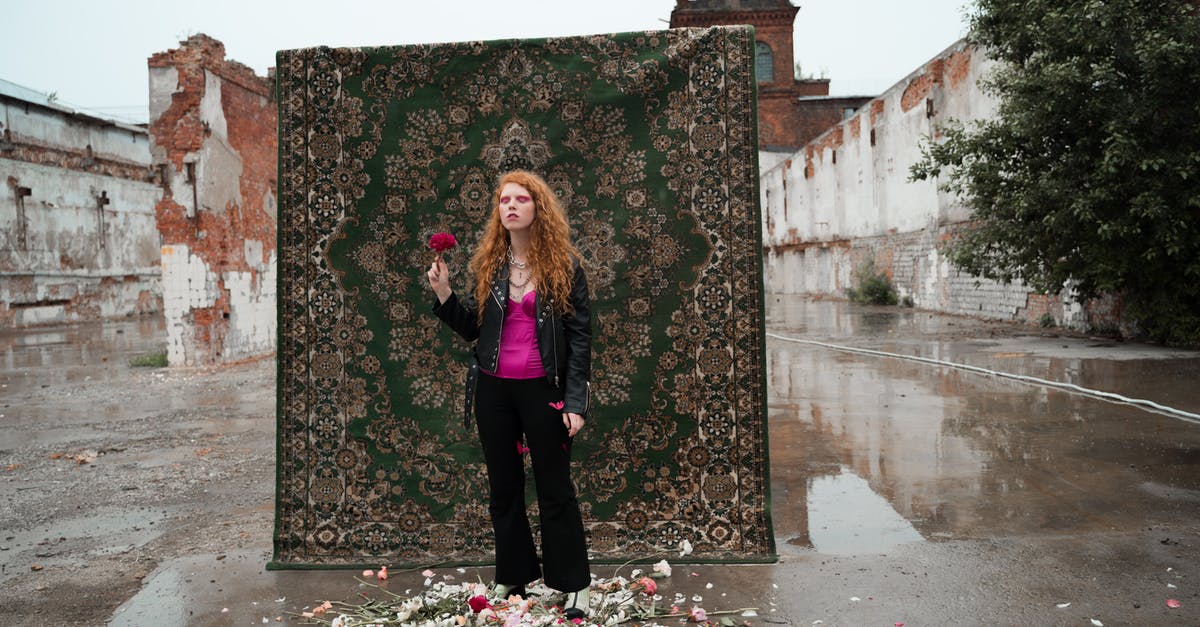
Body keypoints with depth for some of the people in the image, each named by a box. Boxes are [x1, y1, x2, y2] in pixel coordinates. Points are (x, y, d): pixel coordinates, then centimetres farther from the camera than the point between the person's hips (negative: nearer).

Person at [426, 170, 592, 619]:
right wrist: (443, 294, -6)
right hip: (493, 389, 4)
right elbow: (473, 329, 9)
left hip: (543, 390, -4)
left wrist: (575, 401, -13)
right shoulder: (487, 264, 6)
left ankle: (574, 587, 17)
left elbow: (580, 335, -7)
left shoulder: (563, 264, -5)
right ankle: (513, 579, 28)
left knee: (554, 489, 5)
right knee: (504, 488, 13)